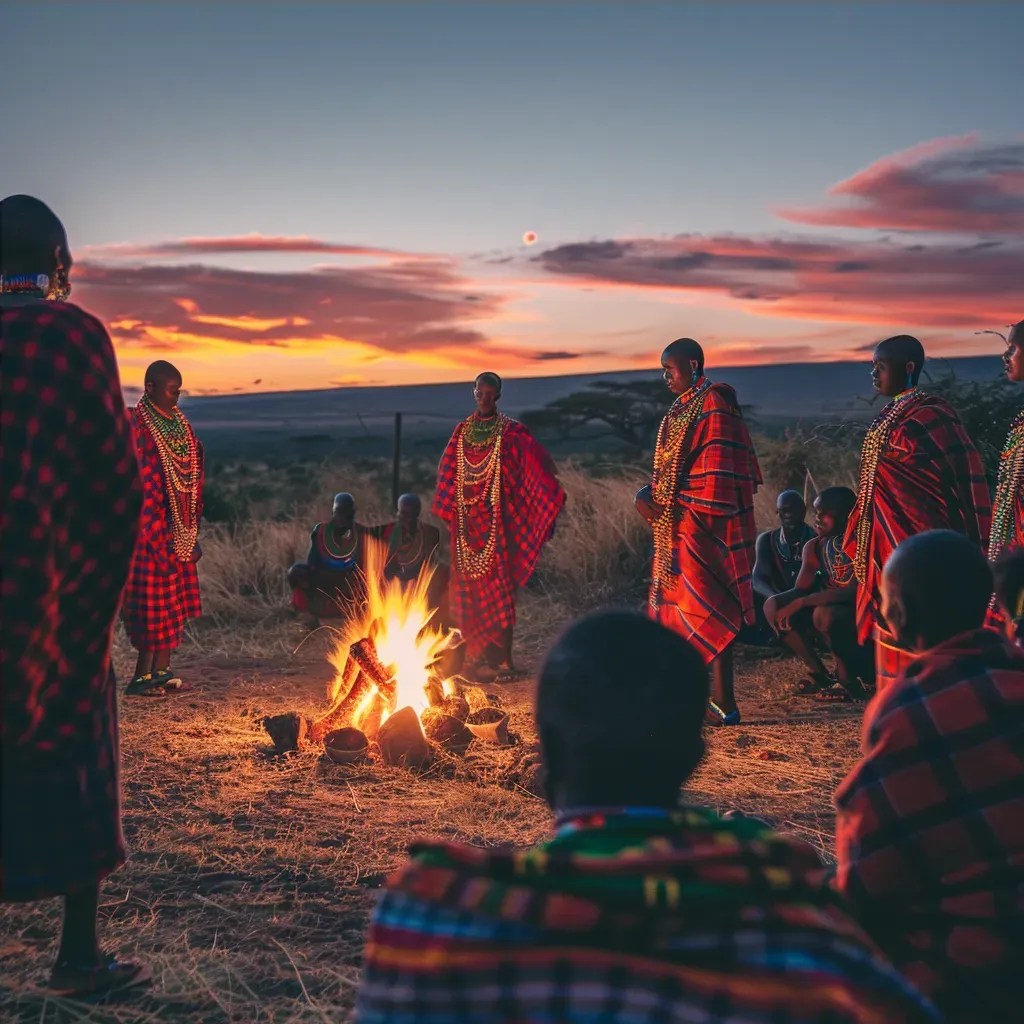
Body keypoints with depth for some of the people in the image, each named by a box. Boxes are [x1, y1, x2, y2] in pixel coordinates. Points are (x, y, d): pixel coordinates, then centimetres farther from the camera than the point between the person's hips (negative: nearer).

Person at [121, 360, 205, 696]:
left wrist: (192, 523, 12)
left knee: (175, 599, 10)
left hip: (179, 527, 8)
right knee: (155, 599, -5)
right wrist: (153, 530, -19)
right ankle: (143, 677, 1)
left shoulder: (178, 421, 12)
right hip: (152, 525, -8)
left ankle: (162, 672, 17)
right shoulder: (137, 425, -12)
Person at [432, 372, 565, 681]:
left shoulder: (512, 431, -2)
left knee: (498, 585, -5)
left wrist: (548, 504, -18)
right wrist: (448, 512, 13)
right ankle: (477, 656, 14)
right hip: (468, 521, 4)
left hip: (497, 520, -4)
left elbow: (539, 468, -8)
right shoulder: (462, 431, 11)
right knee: (471, 587, 6)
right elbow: (448, 475, 16)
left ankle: (503, 659, -1)